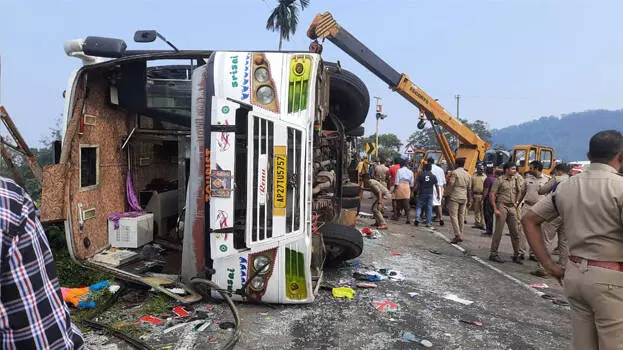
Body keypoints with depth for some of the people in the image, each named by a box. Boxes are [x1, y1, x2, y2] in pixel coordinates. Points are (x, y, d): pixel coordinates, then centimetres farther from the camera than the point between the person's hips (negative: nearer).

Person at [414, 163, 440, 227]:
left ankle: (417, 219, -8)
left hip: (422, 193, -1)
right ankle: (428, 223, 4)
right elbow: (437, 186, 2)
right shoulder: (433, 176, 3)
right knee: (429, 208, 4)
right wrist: (438, 194, 9)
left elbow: (418, 185, -5)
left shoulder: (420, 175, -2)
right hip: (430, 194, 1)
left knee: (419, 206, 9)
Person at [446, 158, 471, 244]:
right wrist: (468, 201, 22)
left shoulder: (455, 172, -7)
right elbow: (469, 189, 15)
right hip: (463, 198, 6)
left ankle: (458, 235, -13)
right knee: (461, 216, 12)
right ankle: (460, 235, 15)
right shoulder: (467, 175, 12)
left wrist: (448, 195, -6)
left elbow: (450, 185, -13)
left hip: (455, 197, -6)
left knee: (453, 216, -5)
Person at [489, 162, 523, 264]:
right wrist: (495, 209, -15)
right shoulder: (499, 180, -6)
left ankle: (516, 255, 17)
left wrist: (516, 203, 11)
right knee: (498, 231, -4)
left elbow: (518, 192, 24)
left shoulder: (515, 180, 11)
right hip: (502, 206, -6)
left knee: (515, 232, 7)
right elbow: (492, 195, -10)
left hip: (512, 208, 6)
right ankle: (493, 254, 4)